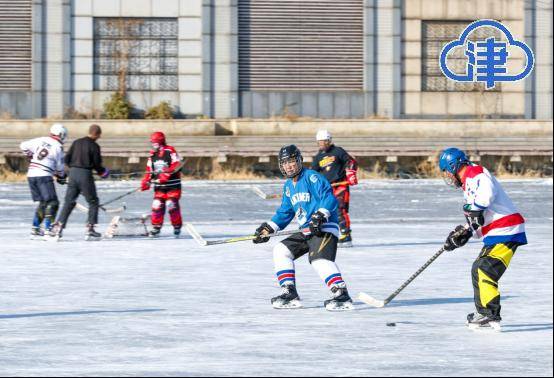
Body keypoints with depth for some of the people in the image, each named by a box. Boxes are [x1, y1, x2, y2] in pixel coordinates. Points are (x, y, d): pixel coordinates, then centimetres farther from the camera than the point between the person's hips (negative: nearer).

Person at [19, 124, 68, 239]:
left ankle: (35, 229, 14)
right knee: (52, 203, -5)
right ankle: (47, 229, -17)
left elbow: (23, 146, 15)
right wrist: (61, 177, 22)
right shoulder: (58, 147, -3)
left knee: (43, 202, 17)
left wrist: (30, 156, 32)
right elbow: (59, 168, 3)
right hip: (44, 175, -7)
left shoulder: (40, 140, 11)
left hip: (31, 174, 7)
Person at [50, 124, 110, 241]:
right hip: (86, 174, -5)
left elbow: (67, 159, 9)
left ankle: (58, 228, -2)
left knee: (69, 202, 9)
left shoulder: (76, 143, 9)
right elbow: (97, 164, -8)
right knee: (93, 202, 9)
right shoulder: (94, 146, -7)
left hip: (73, 173, 5)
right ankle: (90, 230, 5)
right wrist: (102, 171, 12)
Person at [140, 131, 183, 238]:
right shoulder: (152, 155, 11)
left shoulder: (170, 151, -10)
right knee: (157, 205, -5)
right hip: (159, 186, 5)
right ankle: (156, 228, 4)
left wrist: (167, 174, -31)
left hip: (173, 184, -5)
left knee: (171, 204, -11)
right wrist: (146, 182, 3)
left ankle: (177, 227, 5)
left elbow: (176, 165, -20)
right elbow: (149, 170, 16)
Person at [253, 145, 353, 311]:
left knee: (320, 259, -29)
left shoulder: (311, 177, -10)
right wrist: (268, 228, 17)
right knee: (281, 251, 10)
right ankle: (290, 294, 9)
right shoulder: (289, 185, 18)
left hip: (324, 229, -10)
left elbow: (329, 197, -21)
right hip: (306, 232, 10)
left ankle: (342, 295, -36)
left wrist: (320, 215, -33)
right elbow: (284, 212, 26)